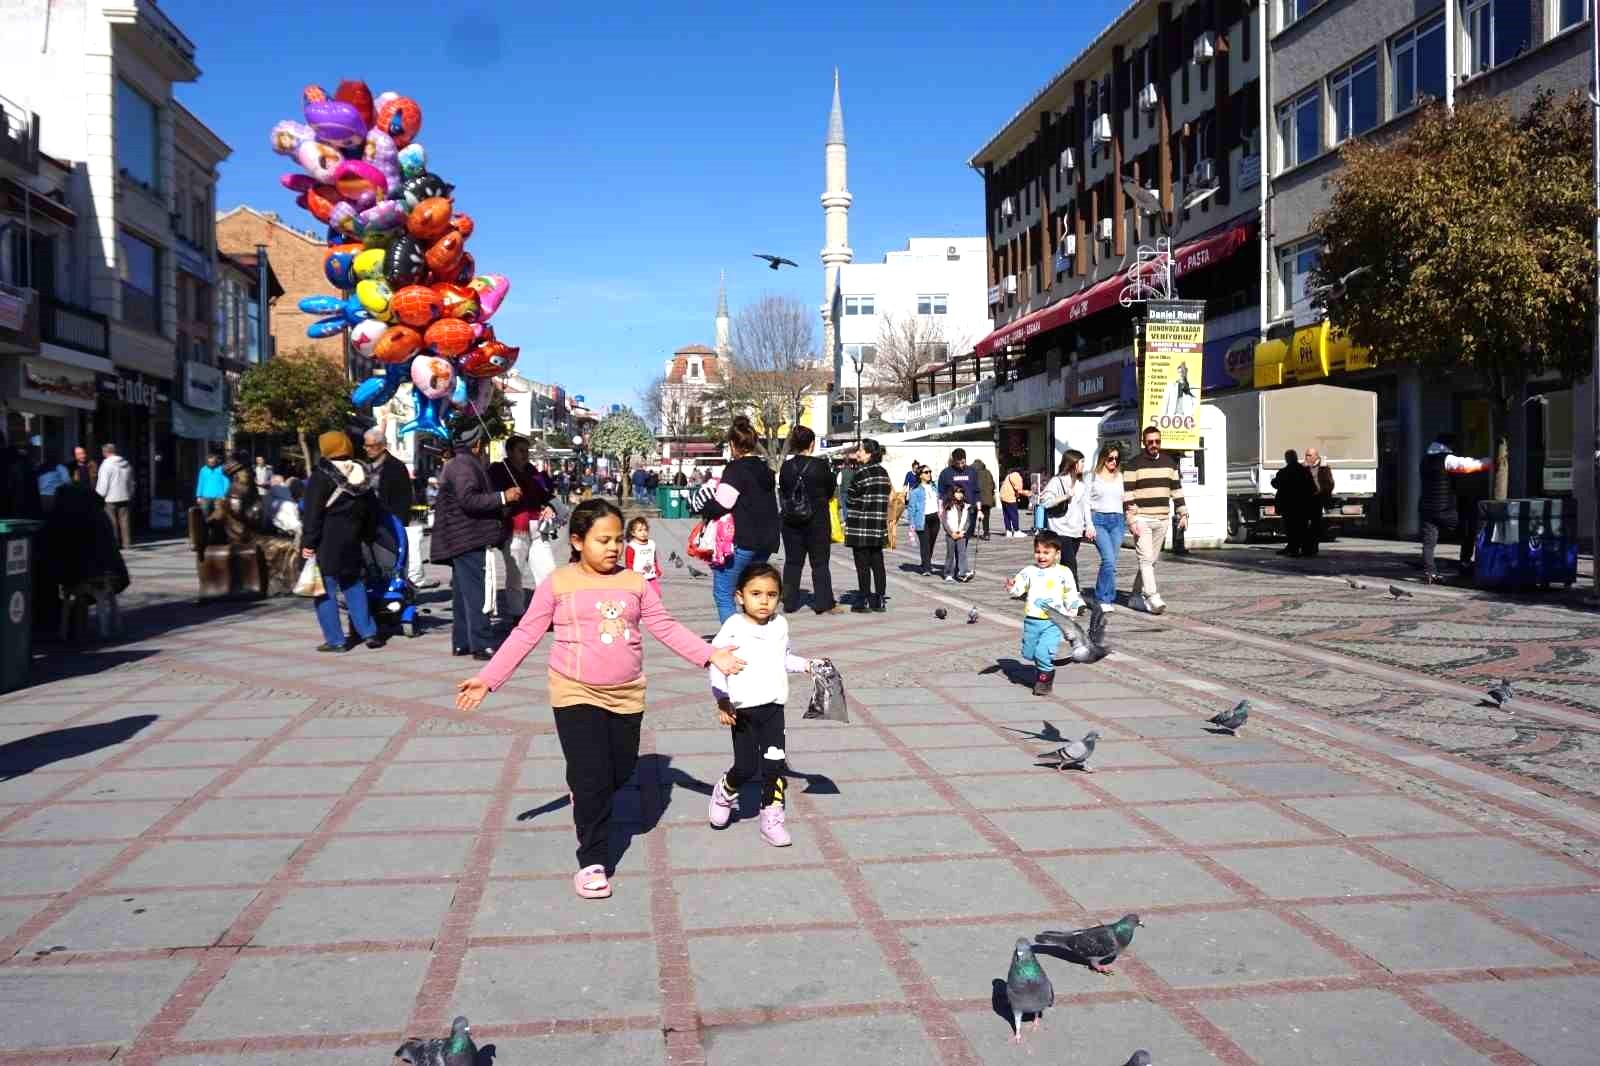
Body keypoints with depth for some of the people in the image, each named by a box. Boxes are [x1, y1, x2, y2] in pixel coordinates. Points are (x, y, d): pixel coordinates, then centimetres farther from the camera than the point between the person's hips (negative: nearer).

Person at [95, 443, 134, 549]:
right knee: (125, 521, 7)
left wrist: (100, 495, -2)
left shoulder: (106, 464, -10)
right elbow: (131, 482, 16)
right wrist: (130, 494, 22)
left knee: (112, 523, 1)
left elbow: (103, 483, -12)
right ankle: (127, 543, 6)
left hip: (111, 498, -5)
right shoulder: (126, 464, 9)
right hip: (125, 497, 5)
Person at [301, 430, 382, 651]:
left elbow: (312, 513, -14)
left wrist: (308, 542, -12)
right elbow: (370, 511, 16)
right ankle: (369, 633, 11)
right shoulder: (361, 475, 9)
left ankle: (335, 640, -1)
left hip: (326, 543, -6)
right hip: (352, 542, 6)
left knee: (325, 590, 0)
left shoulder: (322, 476, -10)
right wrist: (362, 535, 21)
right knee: (355, 587, 15)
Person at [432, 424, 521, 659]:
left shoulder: (454, 464, 21)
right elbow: (468, 499, -26)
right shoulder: (464, 465, -13)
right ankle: (482, 645, -11)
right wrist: (503, 497, -23)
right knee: (476, 594, -10)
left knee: (463, 593, 13)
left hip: (460, 541, 11)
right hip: (469, 541, -11)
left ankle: (461, 642, 17)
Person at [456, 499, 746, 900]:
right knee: (592, 778, -6)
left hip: (626, 695, 4)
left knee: (620, 773, 15)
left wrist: (711, 655, -4)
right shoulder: (557, 584, -6)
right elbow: (525, 635, -4)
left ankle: (586, 796, 48)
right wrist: (487, 678, -9)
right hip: (576, 695, -4)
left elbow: (666, 627, 4)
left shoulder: (635, 583, 2)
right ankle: (592, 861, 9)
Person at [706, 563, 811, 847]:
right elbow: (716, 663, -8)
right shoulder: (733, 627, -10)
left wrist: (806, 665, 9)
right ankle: (725, 793, 30)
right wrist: (722, 699, -14)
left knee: (774, 766, 3)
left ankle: (772, 819, 16)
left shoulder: (780, 625, 4)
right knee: (746, 766, -1)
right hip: (744, 709, -4)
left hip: (774, 707, 4)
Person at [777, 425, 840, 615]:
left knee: (792, 561, 11)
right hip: (817, 520, -3)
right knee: (820, 562, 5)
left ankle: (790, 602, 13)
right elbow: (831, 491, 0)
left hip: (791, 521, 3)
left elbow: (782, 492, 4)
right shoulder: (821, 465, -13)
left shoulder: (786, 466, -6)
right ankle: (824, 603, 5)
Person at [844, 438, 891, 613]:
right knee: (877, 563, 10)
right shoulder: (883, 472, 7)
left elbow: (852, 498, -10)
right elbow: (885, 498, 10)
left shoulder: (861, 472, -13)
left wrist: (847, 520, 4)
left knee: (862, 565, 0)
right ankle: (879, 600, 13)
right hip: (878, 526, 7)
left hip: (860, 526, -7)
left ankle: (864, 601, 3)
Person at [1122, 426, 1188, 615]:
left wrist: (1183, 514, 9)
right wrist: (1132, 521, -16)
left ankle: (1136, 596, 19)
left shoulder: (1169, 462, 11)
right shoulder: (1134, 465, -5)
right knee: (1146, 558, -13)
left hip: (1162, 520, 6)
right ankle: (1153, 598, -18)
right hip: (1141, 519, -5)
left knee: (1150, 560, 10)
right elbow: (1128, 495, -9)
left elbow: (1177, 489, 16)